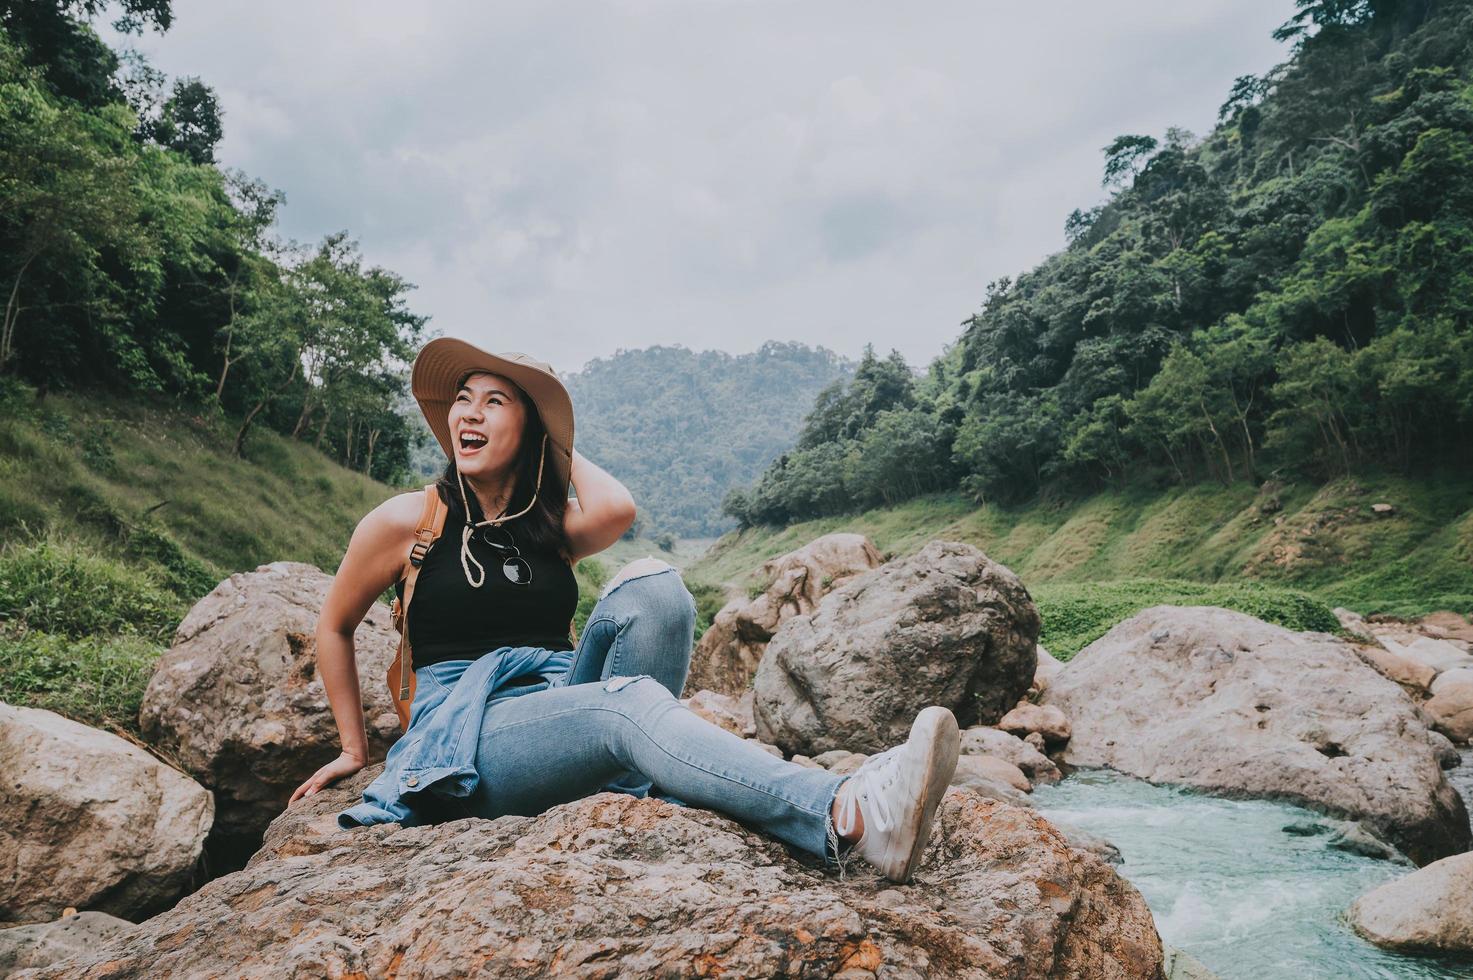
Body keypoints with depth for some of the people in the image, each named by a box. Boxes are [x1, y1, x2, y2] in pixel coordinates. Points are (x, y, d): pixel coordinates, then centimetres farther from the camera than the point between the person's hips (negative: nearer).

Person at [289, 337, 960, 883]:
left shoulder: (551, 526, 11)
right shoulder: (407, 519, 4)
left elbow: (616, 508, -13)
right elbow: (334, 629, 16)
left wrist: (555, 443, 5)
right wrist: (354, 748, 16)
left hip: (558, 707, 4)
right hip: (466, 737, -4)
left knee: (649, 582, -24)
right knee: (628, 701, -37)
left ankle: (635, 781, -30)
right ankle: (850, 820, -57)